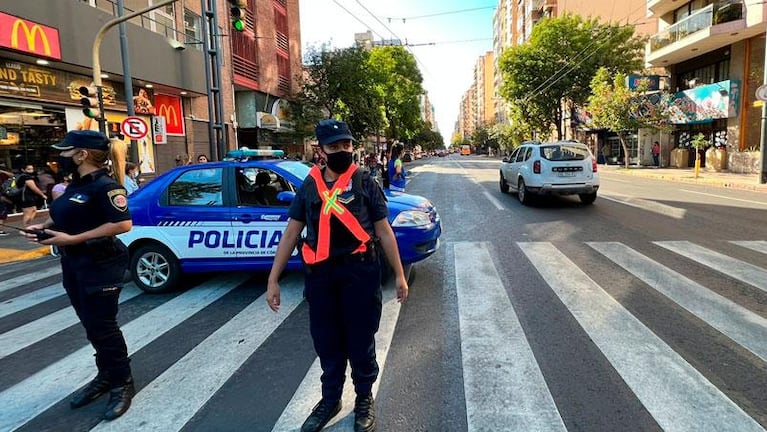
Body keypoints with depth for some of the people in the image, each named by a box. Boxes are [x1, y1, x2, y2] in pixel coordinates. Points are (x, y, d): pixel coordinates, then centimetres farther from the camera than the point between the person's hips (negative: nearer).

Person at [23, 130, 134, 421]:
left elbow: (123, 224, -28)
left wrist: (72, 239, -25)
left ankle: (122, 384, 16)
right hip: (74, 264, 9)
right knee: (91, 325, 17)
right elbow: (65, 217, 23)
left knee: (103, 326, 0)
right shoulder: (77, 184, 10)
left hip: (100, 266, -9)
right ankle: (106, 376, 32)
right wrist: (43, 227, 3)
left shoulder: (104, 186, -19)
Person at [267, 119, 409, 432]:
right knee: (326, 342, 15)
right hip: (319, 275, 3)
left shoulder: (365, 183, -1)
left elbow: (384, 232, 0)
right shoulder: (309, 186, 6)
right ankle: (330, 399, 36)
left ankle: (364, 400, 32)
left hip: (359, 272, -2)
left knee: (360, 340, 10)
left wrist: (399, 274, -1)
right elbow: (290, 235, 6)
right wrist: (273, 280, 4)